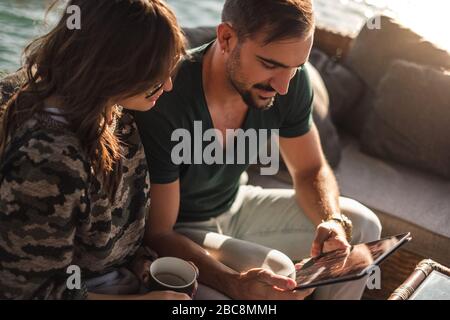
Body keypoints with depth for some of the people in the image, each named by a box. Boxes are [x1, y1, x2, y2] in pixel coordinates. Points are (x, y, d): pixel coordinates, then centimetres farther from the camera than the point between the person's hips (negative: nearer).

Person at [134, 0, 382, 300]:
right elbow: (157, 233, -27)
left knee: (361, 224, 0)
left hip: (235, 207, 6)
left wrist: (333, 221, -22)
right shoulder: (163, 105, -35)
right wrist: (235, 284, -42)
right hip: (176, 232, -5)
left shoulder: (290, 80, -17)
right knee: (276, 269, -29)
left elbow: (311, 170, -1)